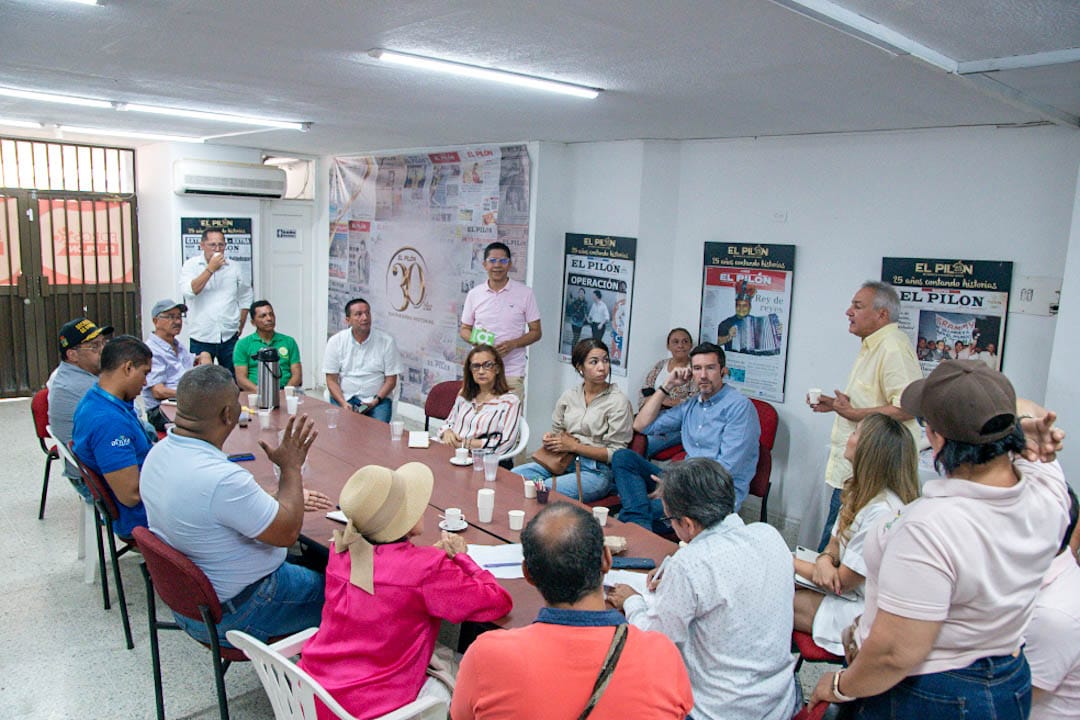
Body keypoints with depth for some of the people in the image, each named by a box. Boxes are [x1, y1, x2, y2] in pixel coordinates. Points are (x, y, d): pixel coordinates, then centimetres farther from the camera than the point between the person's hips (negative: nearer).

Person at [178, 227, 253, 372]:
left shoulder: (234, 267, 8)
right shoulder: (191, 265, 1)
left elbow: (245, 298, 16)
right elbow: (188, 291, -16)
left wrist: (240, 327, 10)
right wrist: (211, 269, -14)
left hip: (229, 338, 2)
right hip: (201, 339, -2)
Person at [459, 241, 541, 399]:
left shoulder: (525, 293, 1)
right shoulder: (474, 294, 8)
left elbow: (536, 332, 4)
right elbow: (464, 329, 15)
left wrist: (513, 344, -13)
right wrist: (475, 340, -8)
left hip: (512, 373, -2)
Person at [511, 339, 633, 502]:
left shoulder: (618, 401, -4)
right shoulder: (568, 396, 12)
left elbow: (617, 454, -7)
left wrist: (574, 446, -12)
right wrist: (549, 439, 0)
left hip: (596, 471, -5)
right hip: (562, 462, 6)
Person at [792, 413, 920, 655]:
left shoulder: (882, 512, -28)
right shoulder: (862, 490, 4)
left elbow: (842, 582, -21)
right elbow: (836, 542, 10)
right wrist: (825, 560, -15)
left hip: (862, 610, -9)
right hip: (848, 589, 9)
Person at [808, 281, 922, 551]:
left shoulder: (893, 348, -17)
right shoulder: (872, 346, 17)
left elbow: (907, 407, -27)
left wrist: (853, 413, -21)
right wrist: (836, 404, 18)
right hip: (849, 470, 10)